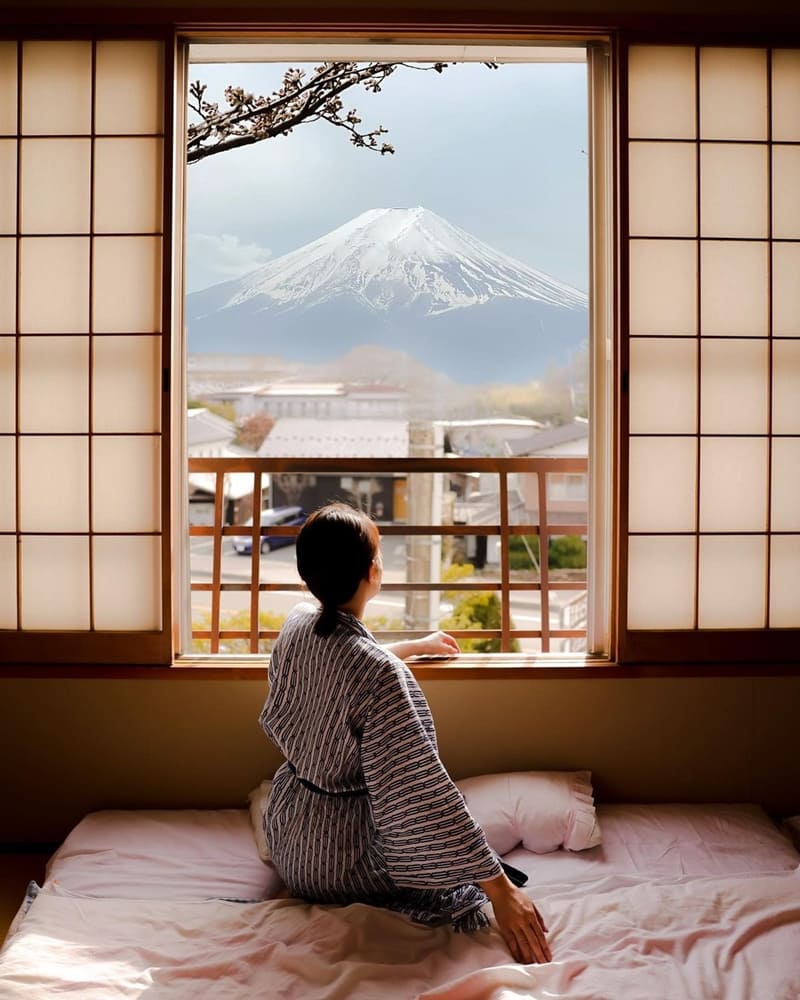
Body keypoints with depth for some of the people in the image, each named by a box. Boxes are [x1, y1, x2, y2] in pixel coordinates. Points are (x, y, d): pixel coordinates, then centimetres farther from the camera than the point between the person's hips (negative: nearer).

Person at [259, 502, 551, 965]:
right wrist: (500, 888, -25)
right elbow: (422, 793, -31)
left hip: (286, 835, 7)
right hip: (340, 863, -7)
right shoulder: (381, 675, -33)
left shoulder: (298, 623, -9)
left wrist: (416, 646, 28)